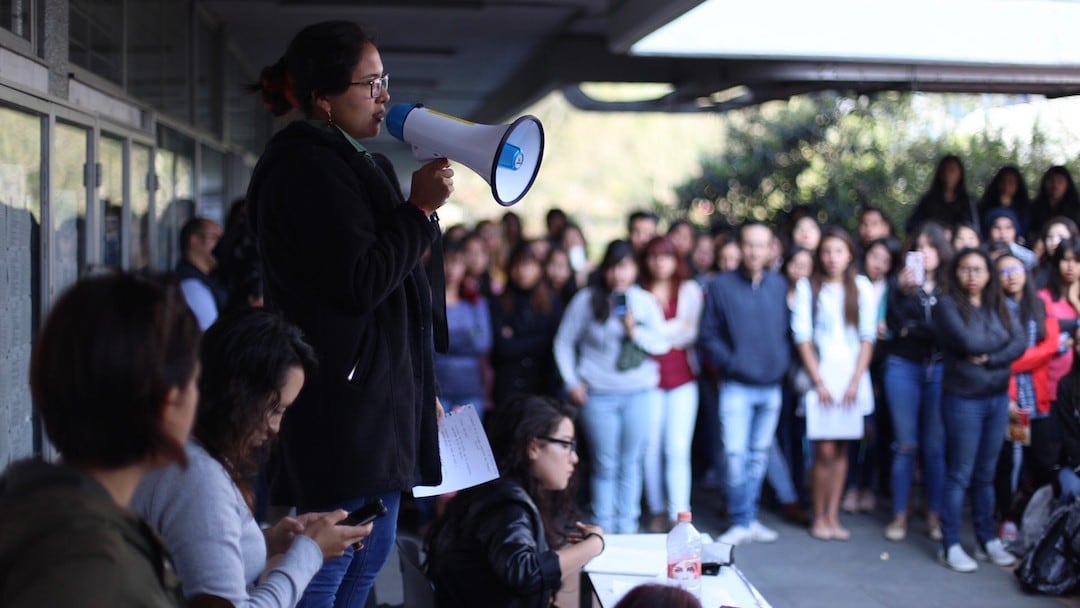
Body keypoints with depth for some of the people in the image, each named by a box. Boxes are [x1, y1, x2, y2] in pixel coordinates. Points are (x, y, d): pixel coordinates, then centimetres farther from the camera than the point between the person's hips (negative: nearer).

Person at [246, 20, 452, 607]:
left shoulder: (351, 163, 18)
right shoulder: (307, 168, -14)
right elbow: (359, 283, -21)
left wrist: (419, 390, 25)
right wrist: (419, 208, -12)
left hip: (379, 396, 10)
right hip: (341, 401, -10)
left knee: (370, 556, 15)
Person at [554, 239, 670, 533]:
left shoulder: (645, 301, 4)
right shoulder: (586, 300, -1)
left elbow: (663, 344, 2)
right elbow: (564, 343, 4)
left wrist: (635, 332, -13)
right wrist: (572, 382, -2)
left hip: (640, 391, 2)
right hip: (599, 395, -2)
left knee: (630, 462, 7)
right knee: (605, 464, 3)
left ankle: (627, 527, 15)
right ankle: (603, 528, 11)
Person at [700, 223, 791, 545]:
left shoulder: (779, 285, 6)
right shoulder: (721, 286, -3)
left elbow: (787, 330, 11)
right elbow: (708, 335, -3)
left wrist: (782, 362, -1)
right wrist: (730, 364, -12)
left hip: (771, 386, 4)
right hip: (737, 386, -4)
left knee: (759, 456, 11)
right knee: (736, 456, -9)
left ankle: (750, 520, 20)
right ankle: (740, 522, 3)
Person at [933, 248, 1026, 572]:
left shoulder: (1000, 306, 8)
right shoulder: (947, 305, -7)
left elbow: (1020, 343, -4)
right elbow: (968, 342, -19)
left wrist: (989, 358, -17)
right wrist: (1001, 339, -3)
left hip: (998, 397, 5)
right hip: (963, 399, -5)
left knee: (986, 474, 13)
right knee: (959, 475, 0)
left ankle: (988, 540, 21)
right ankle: (951, 546, 6)